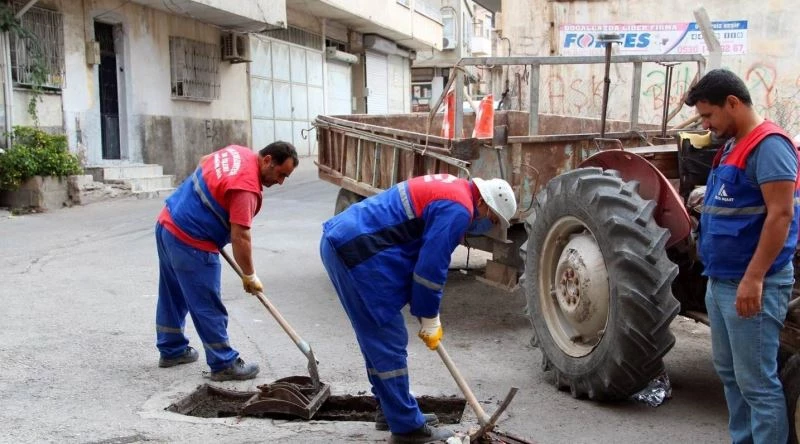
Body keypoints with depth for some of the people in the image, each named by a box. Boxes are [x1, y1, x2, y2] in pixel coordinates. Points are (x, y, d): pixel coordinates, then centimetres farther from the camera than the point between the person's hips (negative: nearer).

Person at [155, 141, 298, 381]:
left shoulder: (238, 152, 4)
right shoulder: (246, 186, -23)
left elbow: (204, 161, 24)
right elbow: (240, 238, -25)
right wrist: (250, 276, -12)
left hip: (167, 224, 10)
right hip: (190, 244, -10)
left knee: (172, 296, 21)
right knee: (208, 307, 0)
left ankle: (171, 350, 36)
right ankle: (224, 364, 9)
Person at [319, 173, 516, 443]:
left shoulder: (449, 191, 19)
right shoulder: (458, 209, -13)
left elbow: (424, 259, 25)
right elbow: (430, 267, -13)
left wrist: (428, 314, 24)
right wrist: (430, 321, 0)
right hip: (358, 252, -11)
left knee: (378, 339, 19)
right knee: (389, 342, -2)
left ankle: (391, 411, 31)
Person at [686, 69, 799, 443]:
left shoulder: (768, 144, -15)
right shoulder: (732, 147, 15)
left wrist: (753, 279, -24)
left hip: (750, 285, -10)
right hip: (721, 282, 10)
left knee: (756, 382, -4)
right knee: (729, 373, 18)